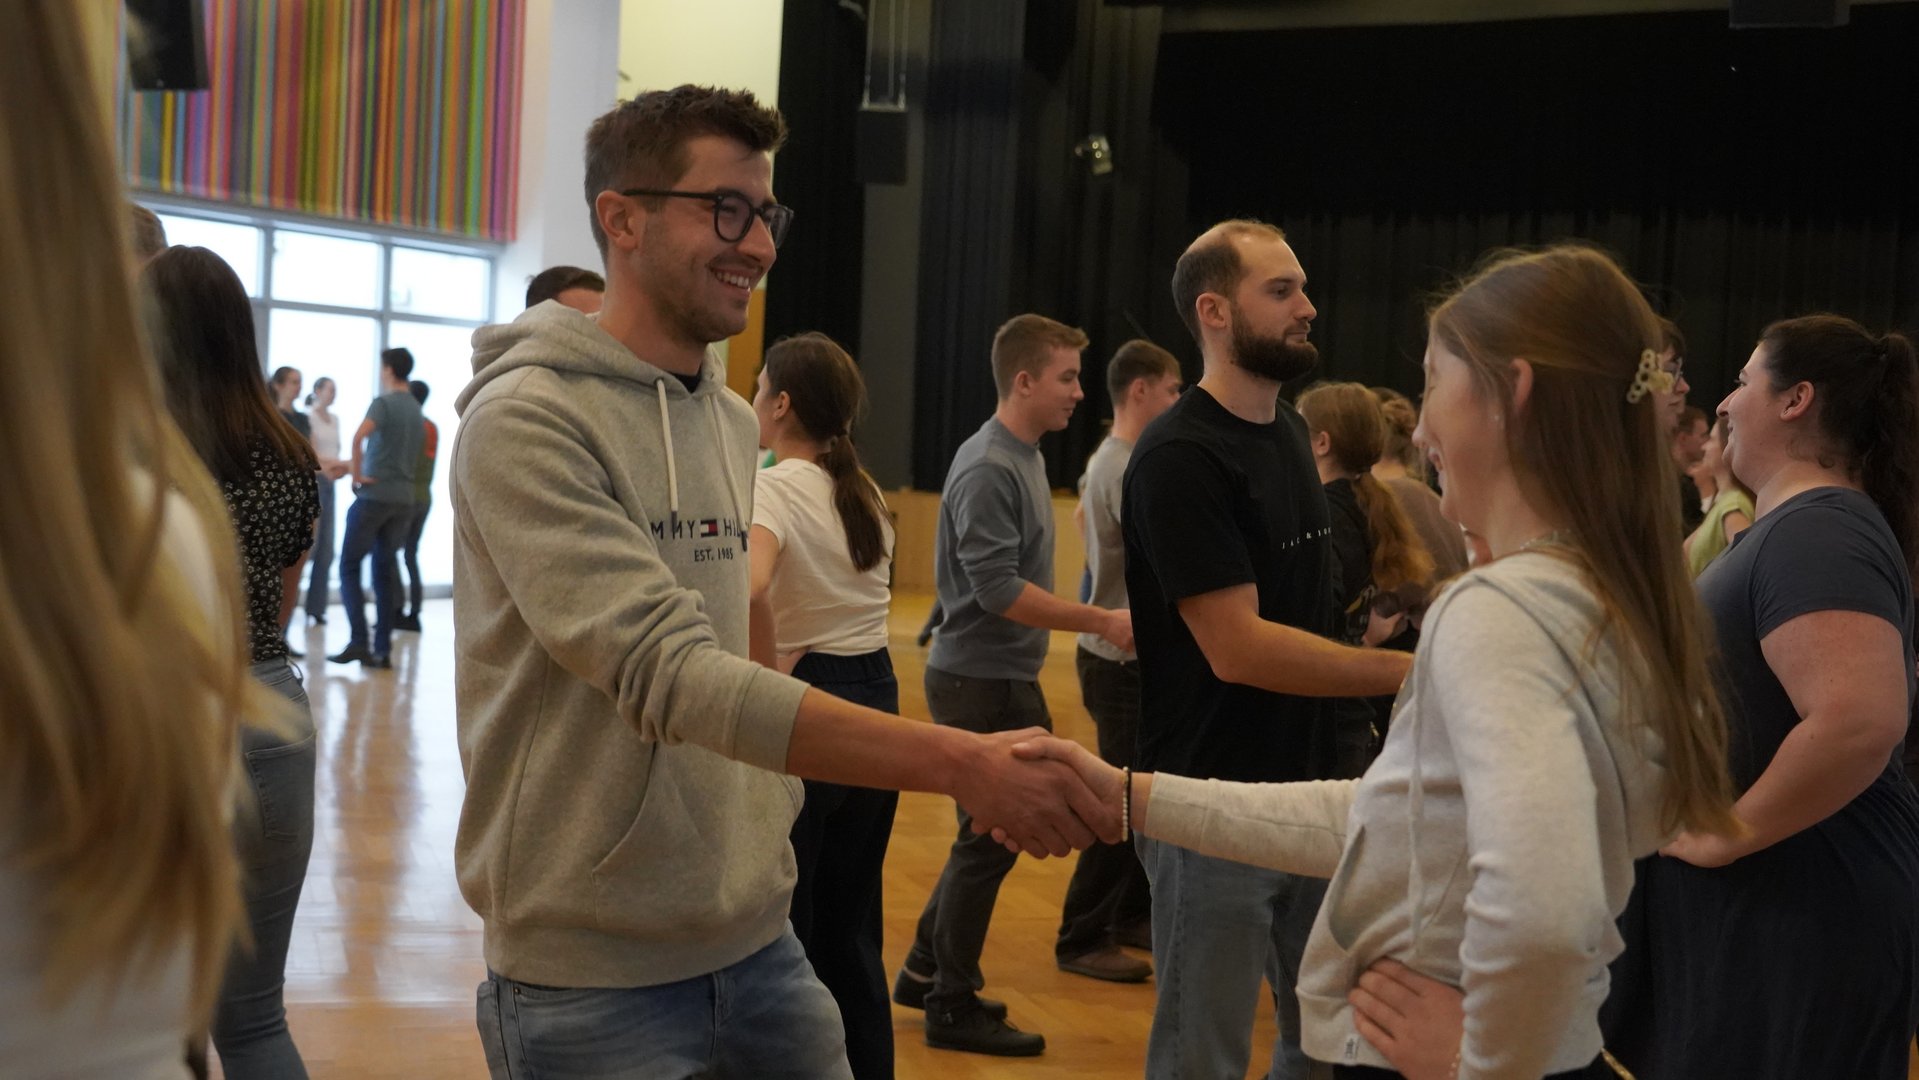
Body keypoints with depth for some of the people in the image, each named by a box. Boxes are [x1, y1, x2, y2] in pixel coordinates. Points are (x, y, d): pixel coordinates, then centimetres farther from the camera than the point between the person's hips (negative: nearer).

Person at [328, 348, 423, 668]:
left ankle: (359, 641, -7)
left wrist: (357, 475, -15)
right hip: (404, 498, 6)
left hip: (374, 495, -6)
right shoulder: (417, 411, 14)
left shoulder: (384, 403, -8)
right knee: (385, 570, 10)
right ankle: (382, 649, 8)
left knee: (349, 566, 2)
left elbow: (359, 437, -28)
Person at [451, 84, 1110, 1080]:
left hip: (757, 944, 7)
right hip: (595, 982, -6)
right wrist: (958, 762, -31)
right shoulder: (526, 422, -16)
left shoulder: (735, 424, 9)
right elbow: (670, 675, -26)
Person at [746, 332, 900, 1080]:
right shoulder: (866, 492, 9)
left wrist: (767, 675, -22)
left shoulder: (773, 488, -14)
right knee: (852, 926, 16)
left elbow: (748, 588, -34)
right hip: (876, 698, 8)